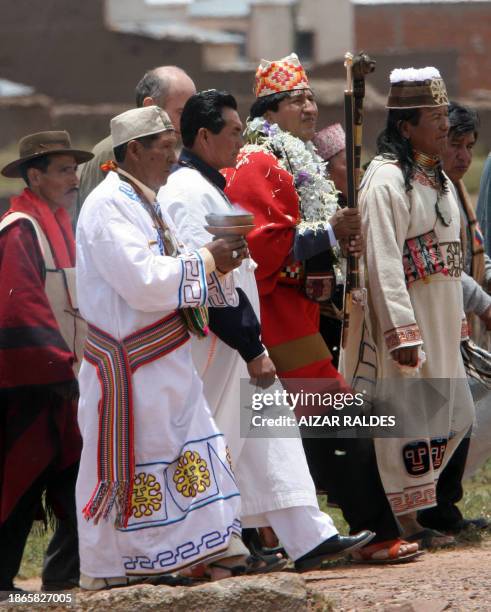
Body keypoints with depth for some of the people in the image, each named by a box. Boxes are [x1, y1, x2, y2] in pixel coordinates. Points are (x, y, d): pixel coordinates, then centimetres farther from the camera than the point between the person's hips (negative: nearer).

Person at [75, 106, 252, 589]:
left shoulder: (143, 202, 15)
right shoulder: (108, 206, -16)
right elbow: (143, 281, -24)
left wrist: (218, 258, 1)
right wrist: (206, 260, -16)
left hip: (166, 356, 9)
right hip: (128, 363, -9)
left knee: (194, 445, 7)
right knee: (121, 460, -1)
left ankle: (216, 552, 10)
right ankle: (106, 568, 8)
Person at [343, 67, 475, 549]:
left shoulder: (436, 178, 15)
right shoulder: (387, 179, -15)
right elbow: (383, 261, -20)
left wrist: (457, 323, 18)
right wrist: (402, 333, -24)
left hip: (440, 323, 9)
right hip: (406, 316, -9)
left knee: (454, 417, 11)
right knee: (411, 414, -5)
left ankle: (422, 505, 21)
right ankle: (410, 523, 2)